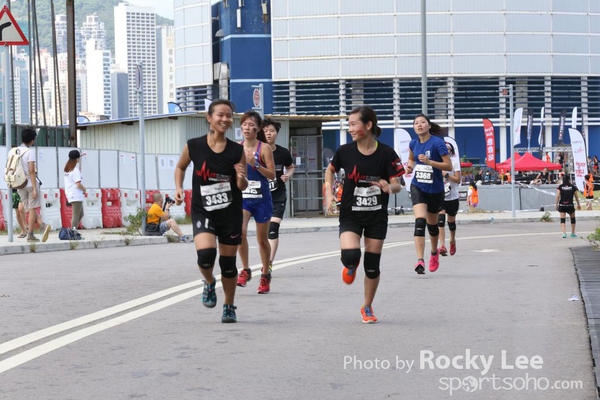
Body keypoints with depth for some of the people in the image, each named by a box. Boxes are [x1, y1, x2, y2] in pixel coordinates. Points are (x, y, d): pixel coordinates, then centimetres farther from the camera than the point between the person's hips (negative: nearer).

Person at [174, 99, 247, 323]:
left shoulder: (237, 151, -4)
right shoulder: (194, 146, -6)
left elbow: (242, 187, 3)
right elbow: (180, 167, 14)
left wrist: (241, 178, -19)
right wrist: (178, 188, -2)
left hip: (231, 213, 1)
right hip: (203, 212, -1)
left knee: (228, 263, 8)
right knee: (205, 254, -23)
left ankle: (229, 307, 30)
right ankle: (209, 283, 11)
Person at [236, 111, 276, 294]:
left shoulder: (264, 148, -7)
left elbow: (272, 175, -11)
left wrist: (255, 164, -23)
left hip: (261, 198, -2)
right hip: (242, 197, 2)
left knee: (262, 239, 9)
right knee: (240, 231, -22)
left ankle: (265, 275, 25)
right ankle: (245, 269, -7)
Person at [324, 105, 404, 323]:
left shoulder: (386, 153, -13)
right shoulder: (345, 151, -8)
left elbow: (397, 184, -9)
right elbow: (330, 169, 12)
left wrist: (390, 187, -32)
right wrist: (329, 194, 0)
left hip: (377, 217, 0)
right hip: (350, 215, 0)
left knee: (372, 265, 5)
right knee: (350, 255, -23)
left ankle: (367, 308, 27)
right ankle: (351, 266, 17)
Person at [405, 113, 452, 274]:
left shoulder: (438, 143, -14)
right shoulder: (413, 143, 2)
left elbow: (449, 166, -16)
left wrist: (429, 162, -27)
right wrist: (410, 166, 1)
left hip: (435, 190, -2)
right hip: (418, 187, 2)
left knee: (432, 224, 15)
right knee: (420, 222, -18)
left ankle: (434, 252, 45)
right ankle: (420, 261, -24)